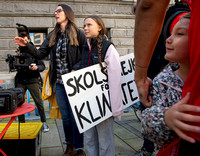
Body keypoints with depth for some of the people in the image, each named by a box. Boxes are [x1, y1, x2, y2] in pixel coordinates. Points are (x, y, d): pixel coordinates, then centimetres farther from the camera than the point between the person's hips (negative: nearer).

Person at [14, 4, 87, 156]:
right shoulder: (53, 36, 11)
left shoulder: (78, 34, -5)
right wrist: (26, 45, -3)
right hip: (59, 83, 5)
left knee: (75, 116, 1)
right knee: (65, 116, 14)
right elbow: (41, 54, 9)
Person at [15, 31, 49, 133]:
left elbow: (42, 66, -2)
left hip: (32, 80, -3)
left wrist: (36, 67, -23)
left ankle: (44, 123, 8)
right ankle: (21, 123, 21)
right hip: (20, 81, 3)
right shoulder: (18, 52, 11)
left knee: (39, 102, -5)